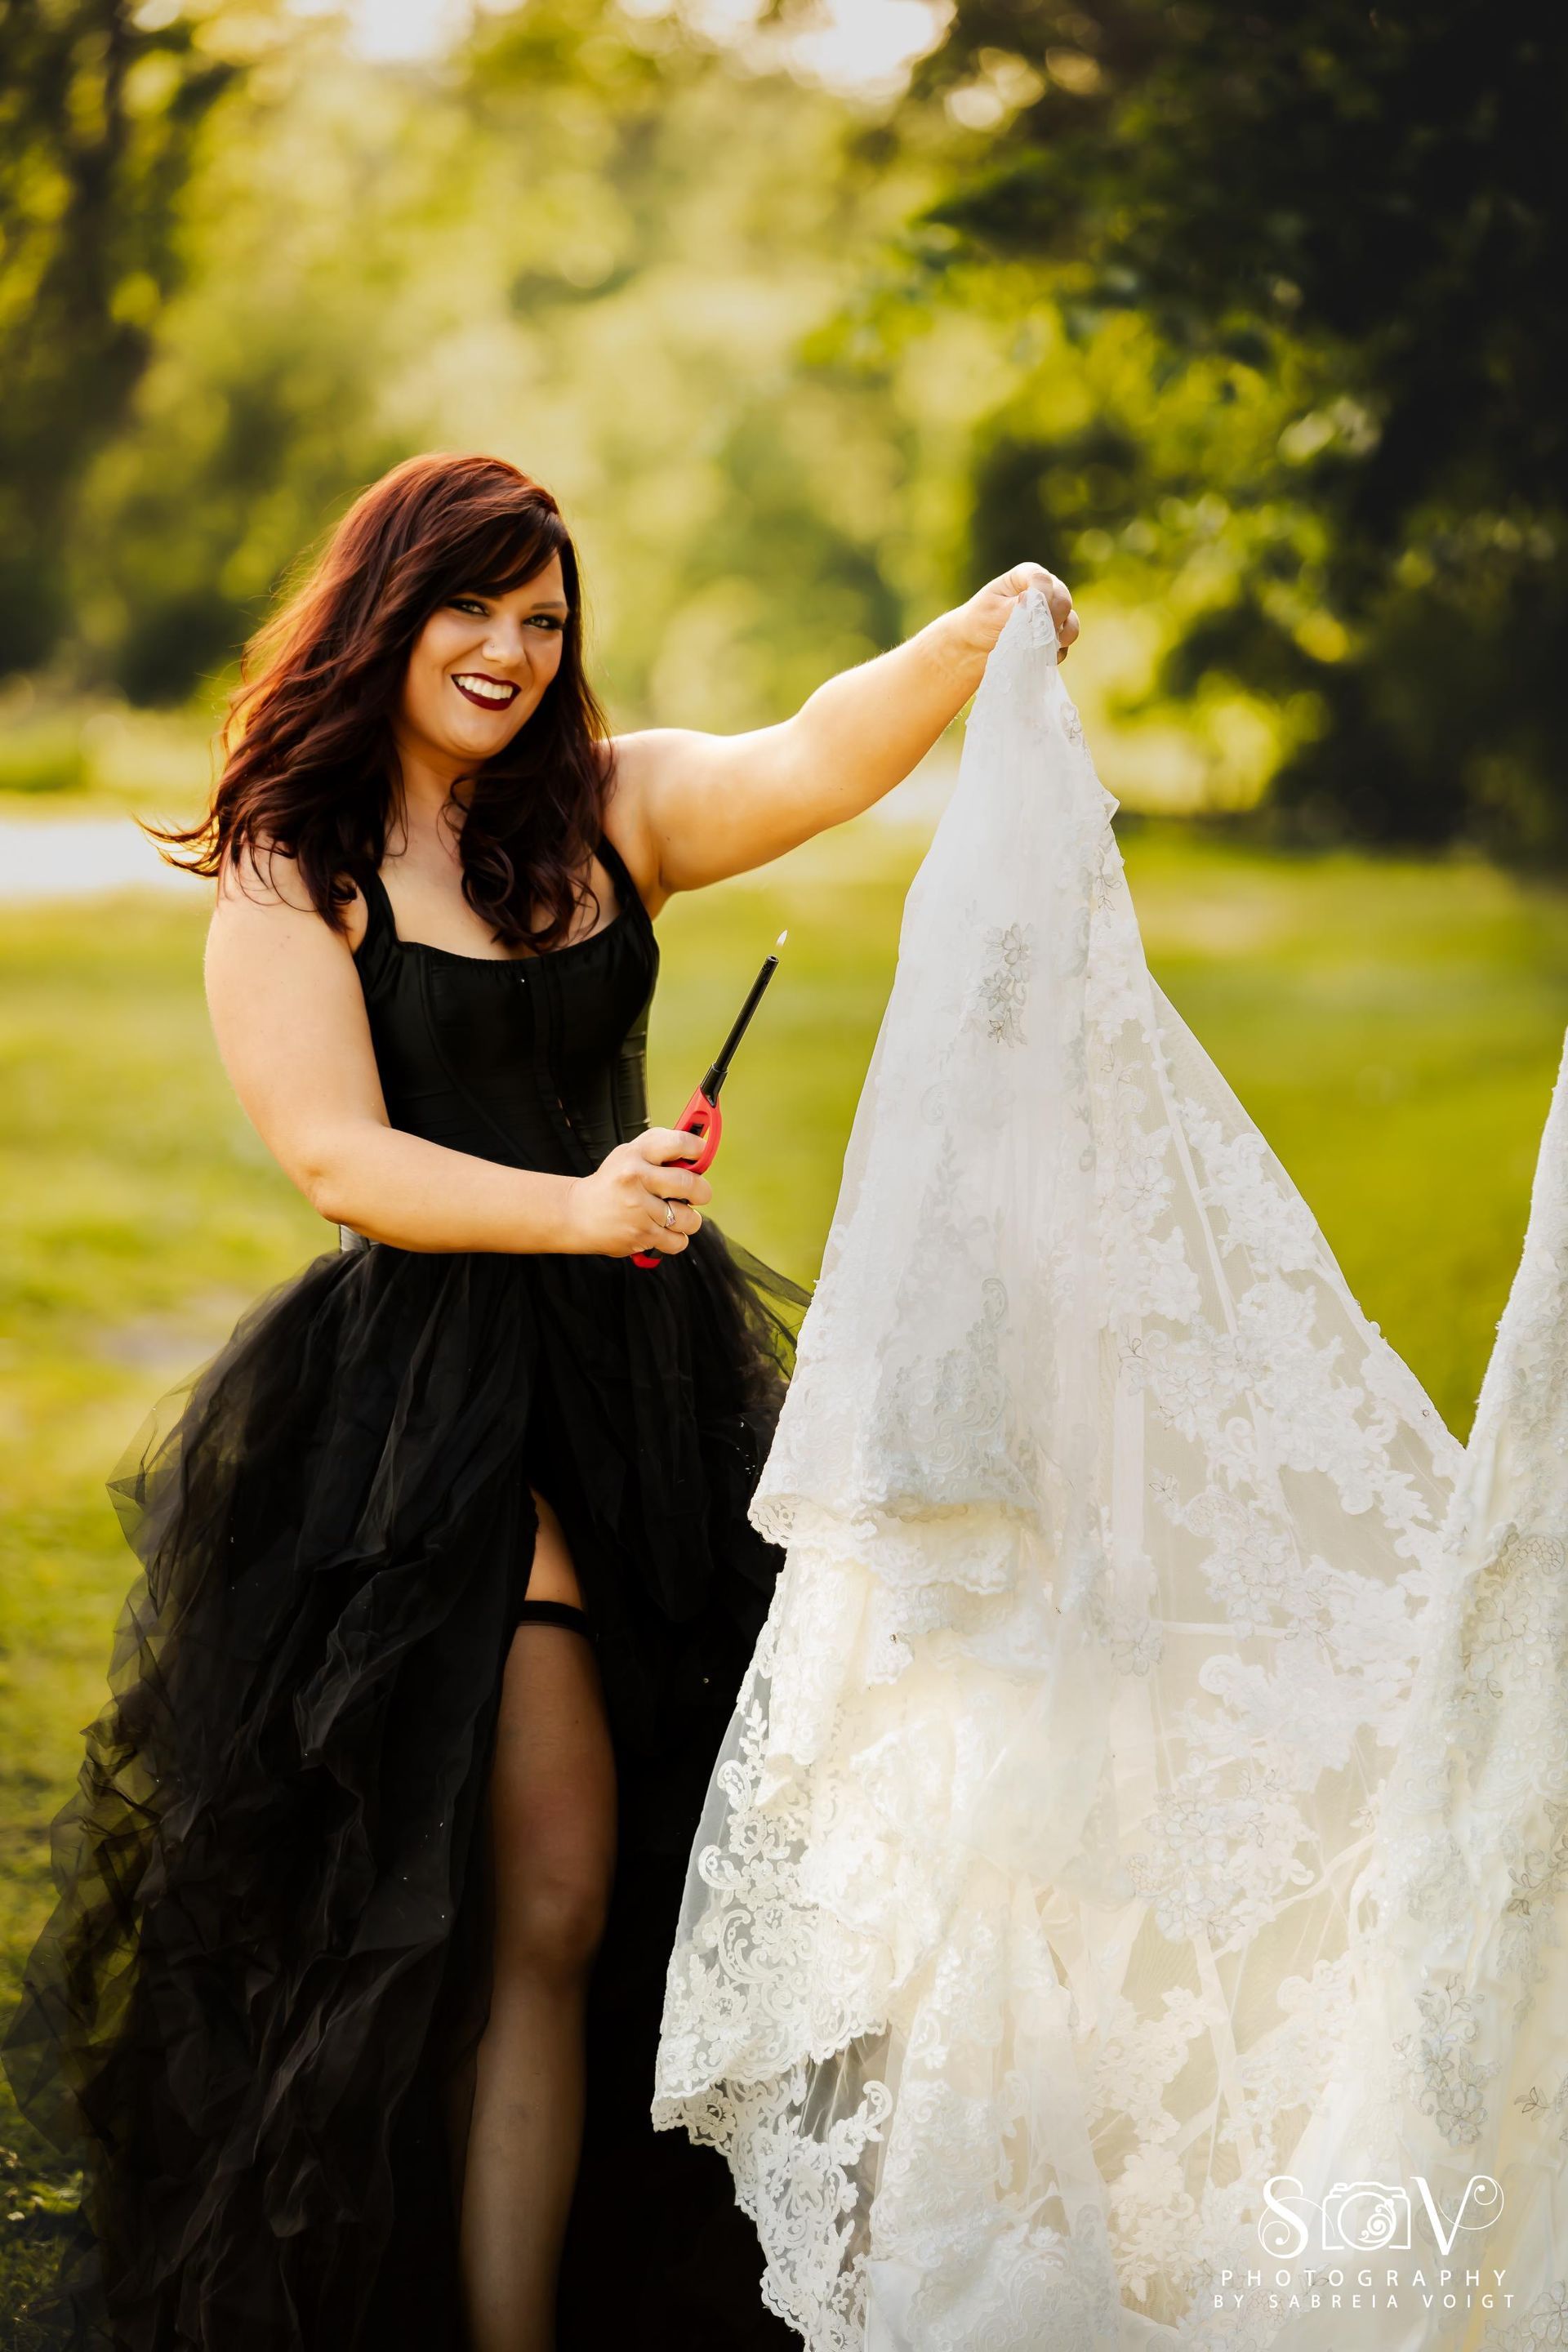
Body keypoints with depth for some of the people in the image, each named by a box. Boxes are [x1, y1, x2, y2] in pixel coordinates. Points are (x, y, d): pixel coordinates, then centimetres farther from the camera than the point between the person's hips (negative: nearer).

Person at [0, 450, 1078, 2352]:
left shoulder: (608, 809, 10)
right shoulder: (291, 874, -2)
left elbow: (814, 765, -8)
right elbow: (338, 1160, -11)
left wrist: (970, 645, -26)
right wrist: (578, 1209, -25)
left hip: (652, 1373, 5)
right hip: (434, 1394, -5)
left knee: (674, 1864, 10)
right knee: (544, 1889, -9)